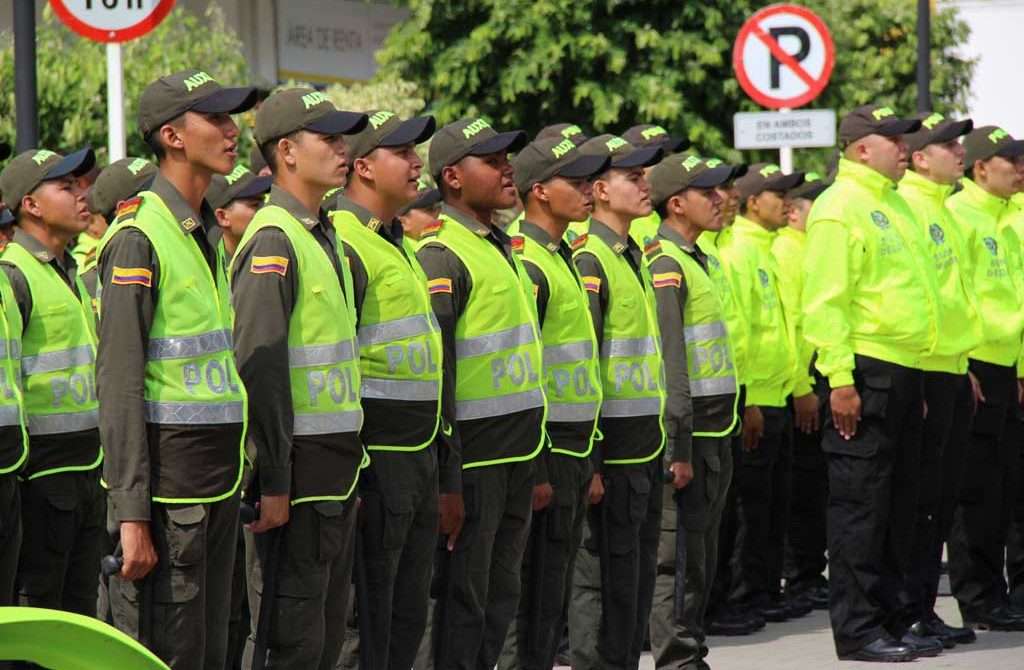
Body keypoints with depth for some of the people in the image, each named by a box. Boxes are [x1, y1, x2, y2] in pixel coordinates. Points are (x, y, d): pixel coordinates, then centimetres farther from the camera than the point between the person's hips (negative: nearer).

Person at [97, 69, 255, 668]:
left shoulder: (207, 232, 14)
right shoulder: (139, 240, -13)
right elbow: (119, 384, -17)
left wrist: (238, 480, 18)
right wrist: (132, 515, -20)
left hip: (218, 480, 9)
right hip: (168, 487, -9)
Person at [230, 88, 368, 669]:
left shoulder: (324, 237, 15)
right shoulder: (274, 241, -14)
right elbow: (260, 370, -19)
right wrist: (273, 485, -22)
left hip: (338, 464, 9)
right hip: (299, 468, -9)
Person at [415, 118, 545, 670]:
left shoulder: (502, 248, 17)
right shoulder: (441, 255, -12)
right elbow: (434, 368, -17)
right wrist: (446, 474, -20)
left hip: (517, 452, 9)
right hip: (474, 452, -9)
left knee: (501, 594, 13)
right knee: (463, 595, -4)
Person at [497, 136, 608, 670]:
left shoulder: (562, 259, 17)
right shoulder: (526, 265, -14)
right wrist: (534, 470, -21)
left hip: (572, 449, 10)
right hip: (544, 446, -10)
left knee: (554, 591, 12)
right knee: (535, 592, -6)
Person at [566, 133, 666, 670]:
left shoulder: (632, 257, 17)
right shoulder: (588, 261, -13)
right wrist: (589, 462, -21)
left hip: (646, 444, 9)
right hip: (613, 445, -9)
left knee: (639, 571, 13)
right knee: (605, 575, -4)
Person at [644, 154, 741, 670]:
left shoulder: (693, 260, 17)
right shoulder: (665, 265, -14)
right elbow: (668, 365, -19)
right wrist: (678, 448, -22)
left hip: (713, 432, 10)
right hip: (688, 434, -10)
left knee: (702, 558, 13)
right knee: (678, 559, -6)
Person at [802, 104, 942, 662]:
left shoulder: (893, 204, 18)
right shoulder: (840, 209, -11)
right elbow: (825, 301, -17)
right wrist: (839, 379, -22)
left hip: (904, 373, 9)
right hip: (866, 372, -9)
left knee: (897, 505, 13)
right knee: (860, 506, -5)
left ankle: (890, 620, 21)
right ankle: (857, 630, -1)